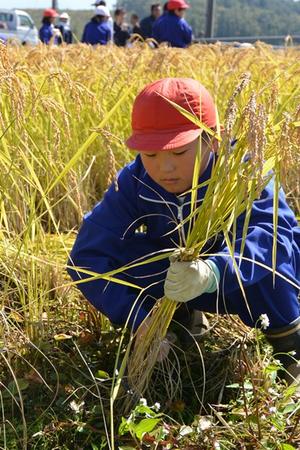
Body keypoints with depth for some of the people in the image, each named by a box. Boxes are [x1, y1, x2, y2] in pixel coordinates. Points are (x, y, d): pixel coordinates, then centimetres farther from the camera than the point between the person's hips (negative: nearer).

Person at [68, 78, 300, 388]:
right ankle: (183, 314, 0)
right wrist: (138, 318, -38)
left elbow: (274, 236, -45)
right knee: (120, 251, -23)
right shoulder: (134, 184, -21)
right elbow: (88, 257, -25)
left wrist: (214, 271, -65)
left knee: (261, 252, -37)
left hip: (257, 285, -2)